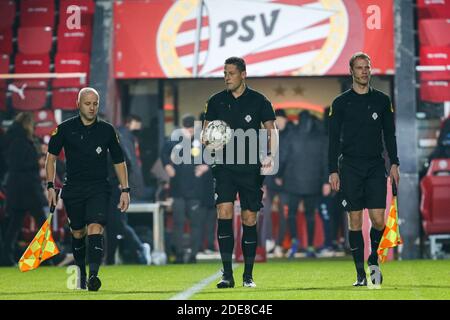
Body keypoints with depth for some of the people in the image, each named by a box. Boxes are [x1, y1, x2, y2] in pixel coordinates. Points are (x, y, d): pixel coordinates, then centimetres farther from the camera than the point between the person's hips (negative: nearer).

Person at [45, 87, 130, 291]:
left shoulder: (107, 130, 4)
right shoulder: (65, 129, 1)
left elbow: (119, 161, 11)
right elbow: (51, 157, 8)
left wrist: (125, 190, 5)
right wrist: (51, 186, -1)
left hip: (99, 188, -1)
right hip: (73, 188, 1)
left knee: (95, 227, -19)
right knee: (77, 233, 8)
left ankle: (93, 275, -31)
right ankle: (80, 274, 26)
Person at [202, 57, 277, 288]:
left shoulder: (259, 101, 2)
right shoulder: (216, 101, 8)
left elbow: (271, 130, 3)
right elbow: (206, 132, 14)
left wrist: (270, 155, -12)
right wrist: (207, 140, -9)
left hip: (251, 168, -1)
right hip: (225, 167, 1)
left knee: (249, 220, 2)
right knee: (224, 213, -13)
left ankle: (248, 275, 12)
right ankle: (227, 274, -12)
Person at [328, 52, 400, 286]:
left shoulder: (382, 100, 9)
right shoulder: (341, 103, 3)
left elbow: (389, 134, 13)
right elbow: (334, 138, 3)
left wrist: (394, 163, 5)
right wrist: (333, 170, -3)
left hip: (376, 167, 1)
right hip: (350, 168, -1)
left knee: (378, 220, -8)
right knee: (355, 221, -2)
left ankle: (373, 259, 19)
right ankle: (360, 273, 3)